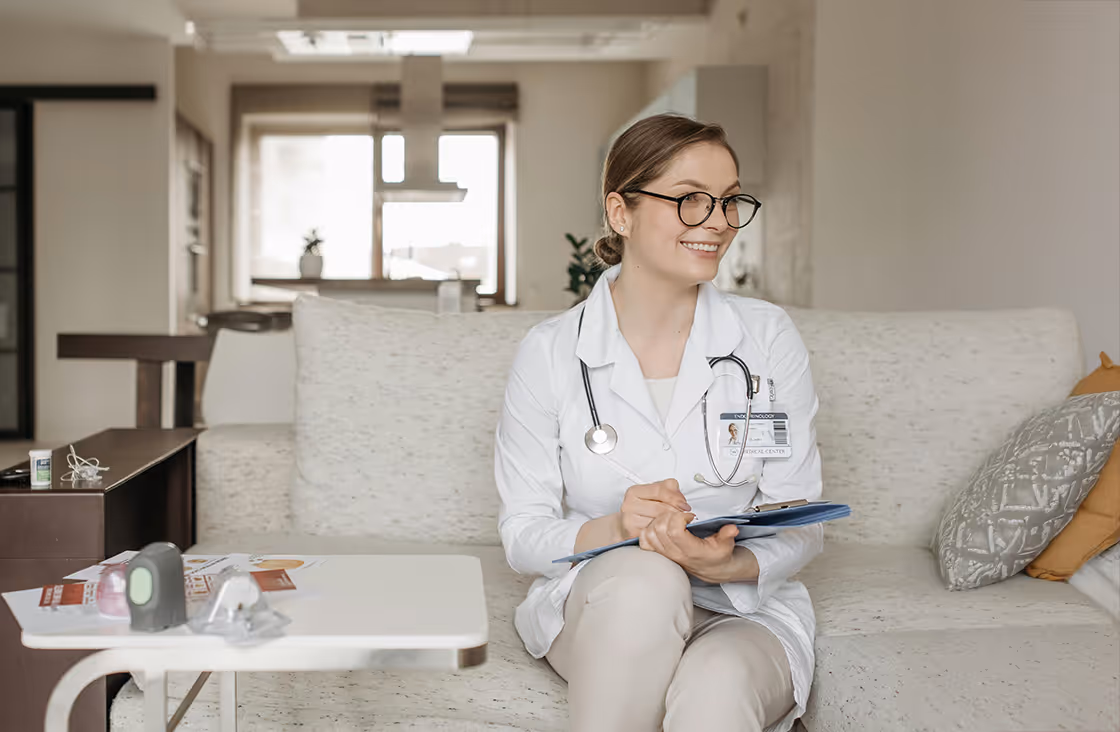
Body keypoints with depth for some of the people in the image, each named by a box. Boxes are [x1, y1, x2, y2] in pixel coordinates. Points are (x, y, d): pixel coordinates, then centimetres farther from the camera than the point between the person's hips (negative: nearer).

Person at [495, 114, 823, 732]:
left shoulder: (767, 337, -1)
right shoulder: (550, 354, -4)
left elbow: (800, 527, -1)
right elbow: (522, 535, -3)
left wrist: (729, 564, -24)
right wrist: (612, 531, -24)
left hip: (745, 610, -1)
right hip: (596, 607, 1)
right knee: (643, 577, -34)